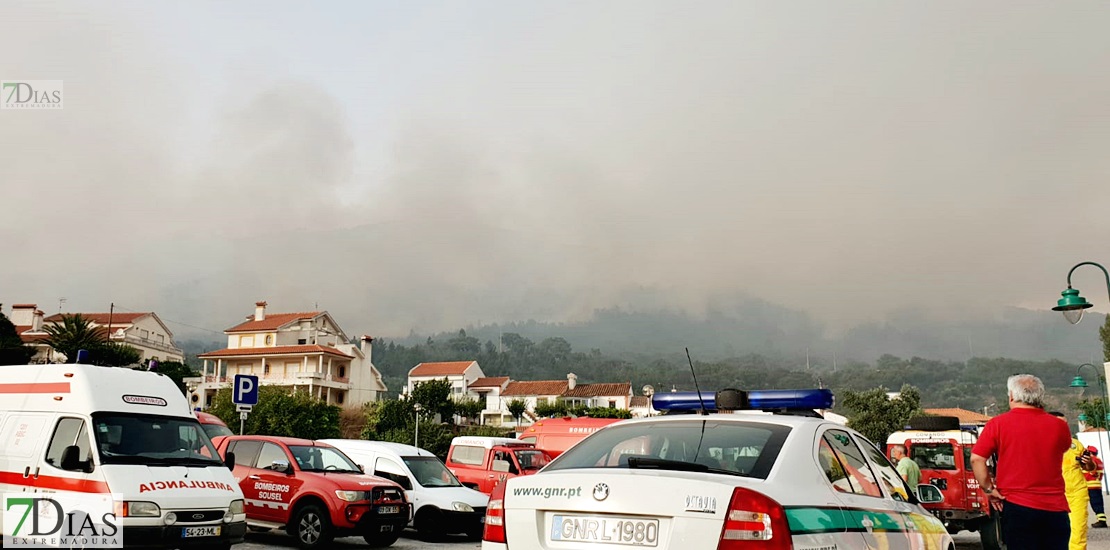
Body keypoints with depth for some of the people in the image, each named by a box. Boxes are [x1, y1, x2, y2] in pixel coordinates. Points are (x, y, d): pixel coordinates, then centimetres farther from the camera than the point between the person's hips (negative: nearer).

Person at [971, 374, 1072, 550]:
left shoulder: (998, 424, -5)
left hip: (1016, 507, -2)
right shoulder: (1059, 426, 1)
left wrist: (988, 489, 1)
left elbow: (976, 458, -9)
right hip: (1056, 508, 2)